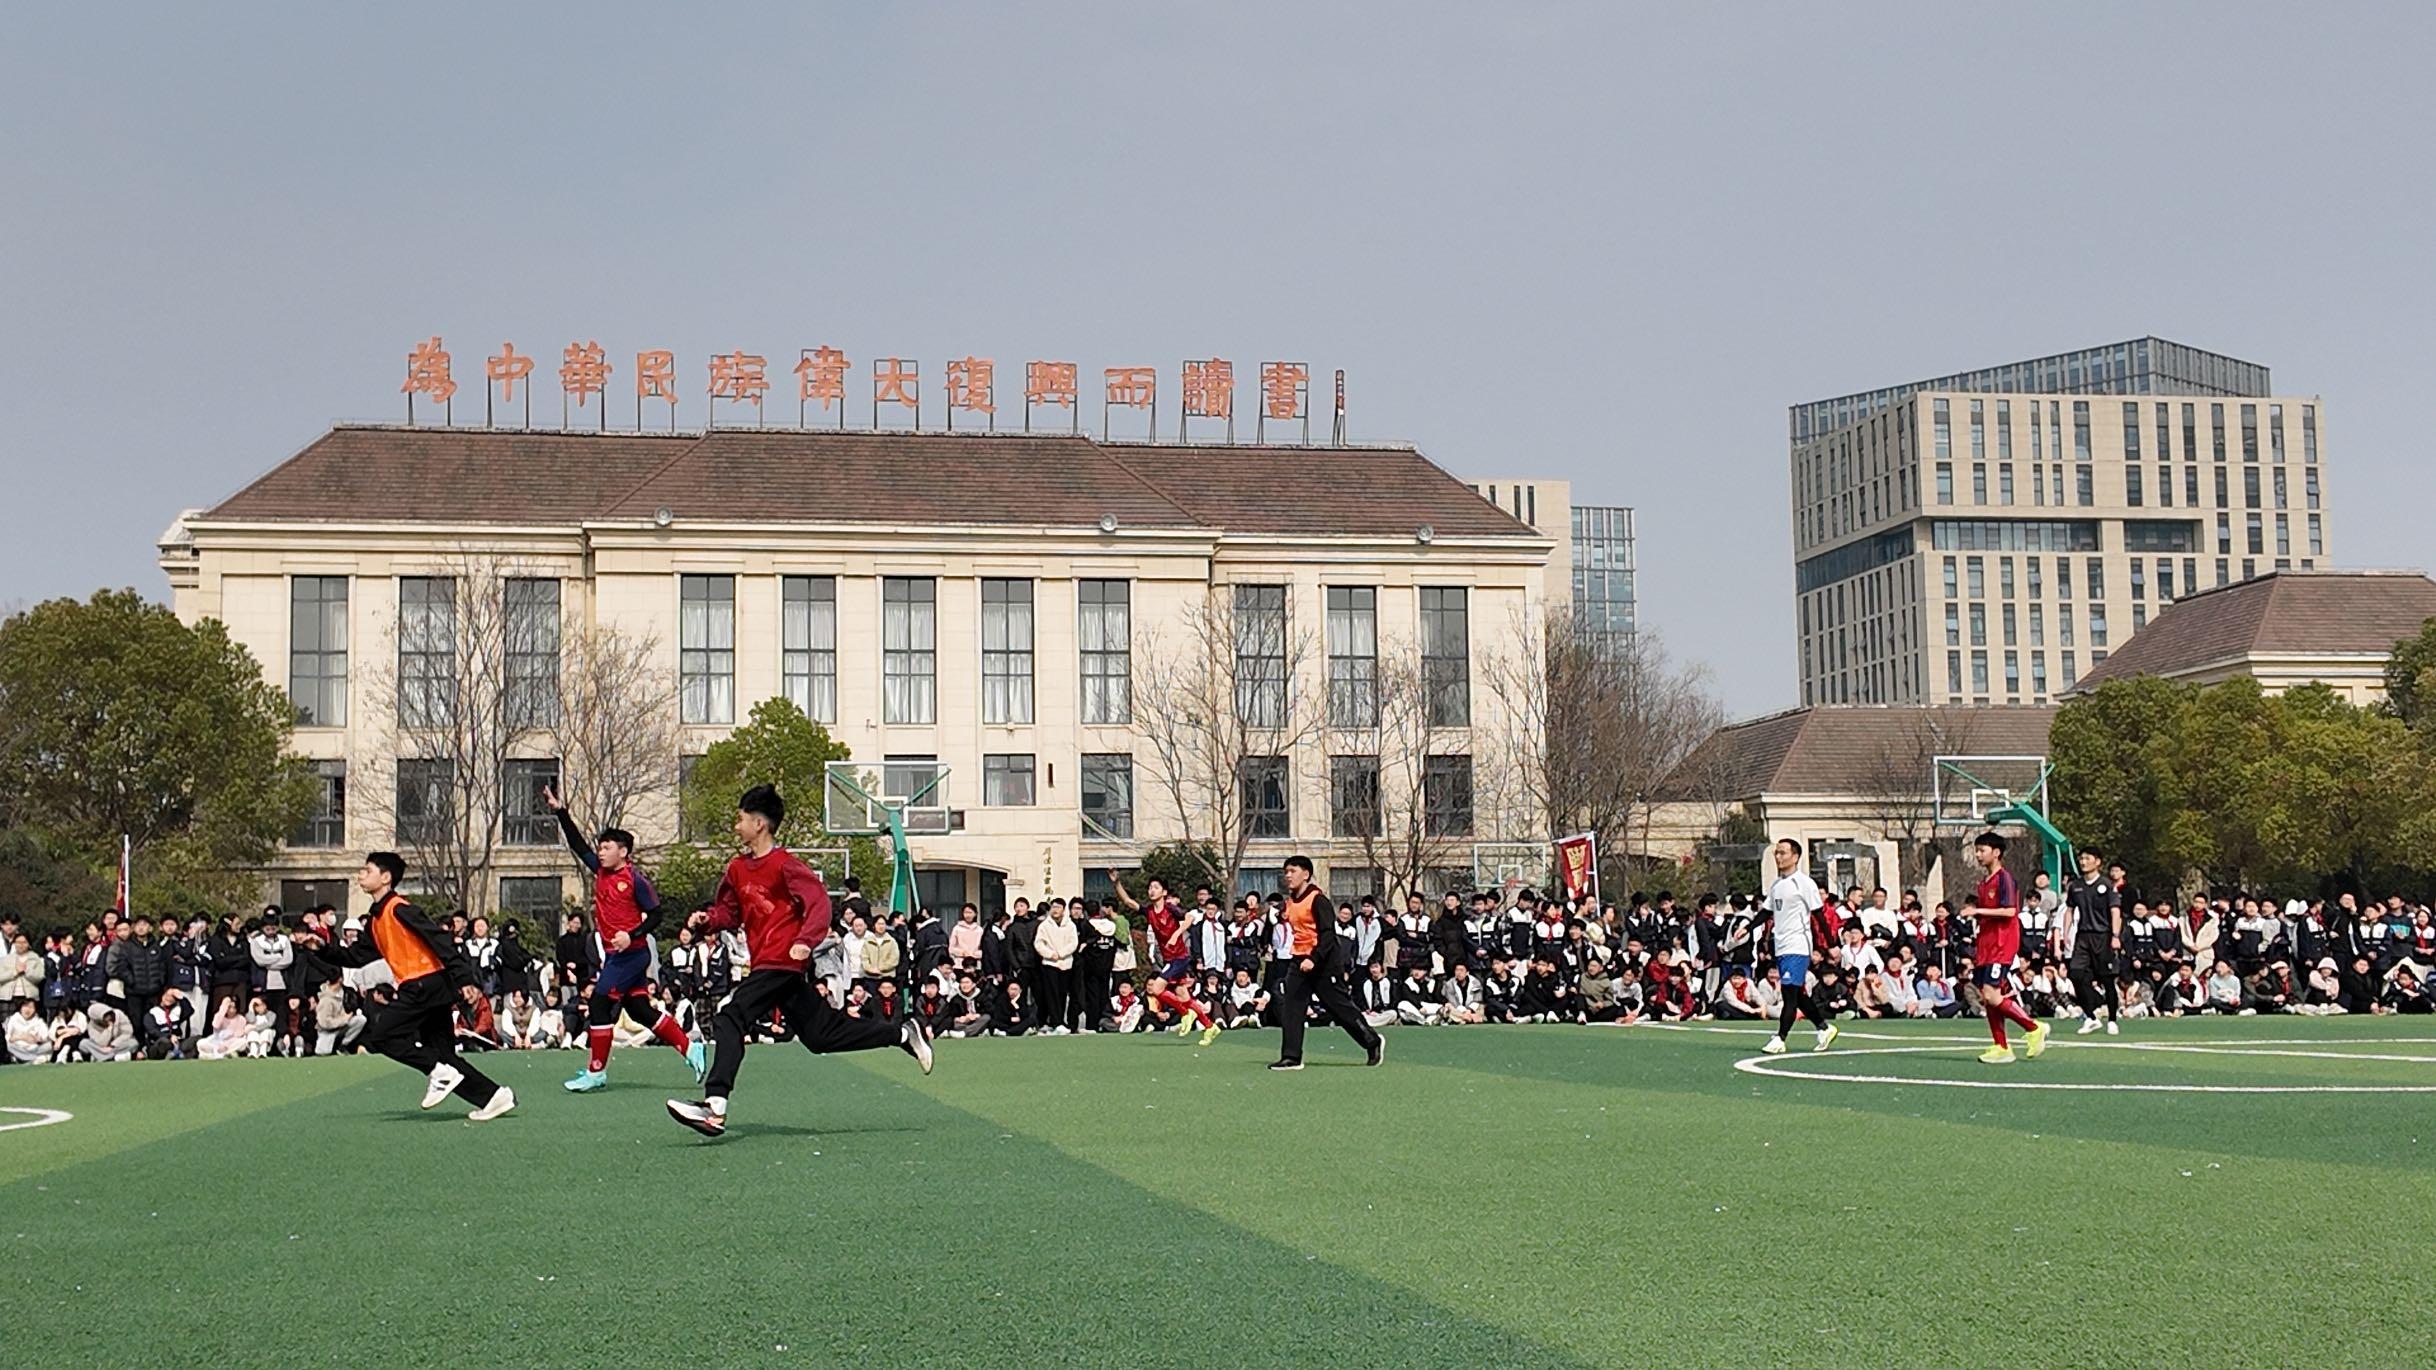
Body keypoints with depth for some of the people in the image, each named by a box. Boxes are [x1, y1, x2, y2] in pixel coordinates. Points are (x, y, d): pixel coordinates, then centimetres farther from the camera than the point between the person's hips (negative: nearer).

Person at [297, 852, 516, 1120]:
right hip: (418, 990, 9)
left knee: (377, 1033, -11)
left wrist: (464, 979, -24)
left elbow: (440, 940, -18)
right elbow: (357, 956, 23)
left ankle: (439, 1072, -12)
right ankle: (494, 1095, 8)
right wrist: (324, 949, 10)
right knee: (444, 1055, 8)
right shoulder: (376, 920, 17)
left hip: (425, 985, -9)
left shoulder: (398, 909, -11)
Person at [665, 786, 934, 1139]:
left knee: (730, 1020, -18)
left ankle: (716, 1108, -23)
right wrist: (707, 919, 1)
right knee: (821, 1035, 13)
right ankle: (904, 1033, 23)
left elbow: (819, 902, -16)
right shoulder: (738, 867, 14)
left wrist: (805, 941, -30)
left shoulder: (785, 864, -11)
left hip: (780, 962, -9)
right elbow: (730, 912, 22)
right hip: (766, 966, 9)